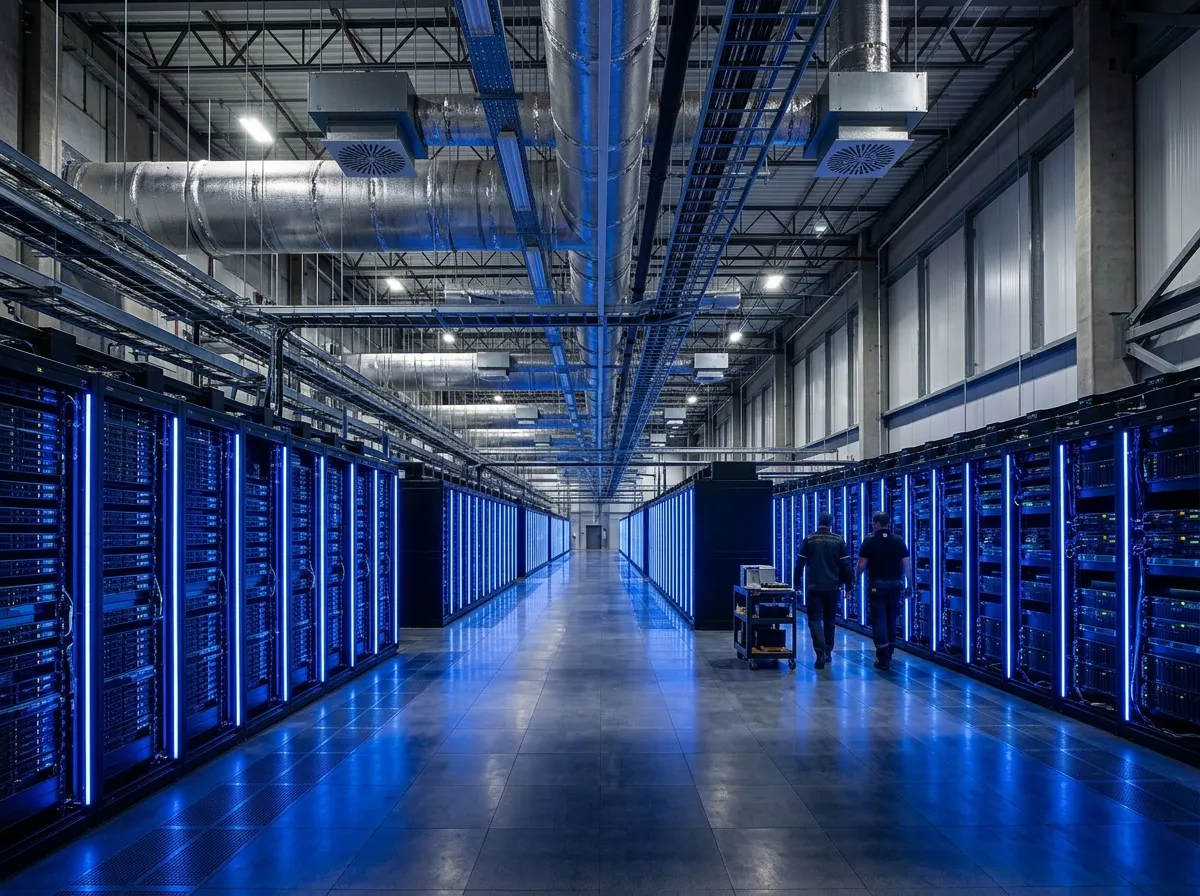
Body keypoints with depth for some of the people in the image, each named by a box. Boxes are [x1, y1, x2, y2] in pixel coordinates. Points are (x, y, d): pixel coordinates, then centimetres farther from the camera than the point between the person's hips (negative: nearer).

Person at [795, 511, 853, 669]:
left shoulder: (809, 540, -2)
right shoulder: (839, 541, 1)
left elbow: (800, 563, 0)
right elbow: (846, 565, 1)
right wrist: (848, 585, 8)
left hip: (814, 587, -2)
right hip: (833, 587, 2)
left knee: (815, 619, -2)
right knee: (829, 620, 17)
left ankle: (820, 654, -18)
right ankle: (828, 652, 24)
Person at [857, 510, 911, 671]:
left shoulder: (870, 541, -4)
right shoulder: (898, 541, 3)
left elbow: (862, 565, -6)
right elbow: (906, 565, 1)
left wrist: (858, 575, 14)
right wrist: (909, 584, 9)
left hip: (877, 585, -3)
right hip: (895, 585, 3)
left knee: (879, 621, -2)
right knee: (891, 620, 15)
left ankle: (883, 659, -6)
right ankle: (888, 655, 22)